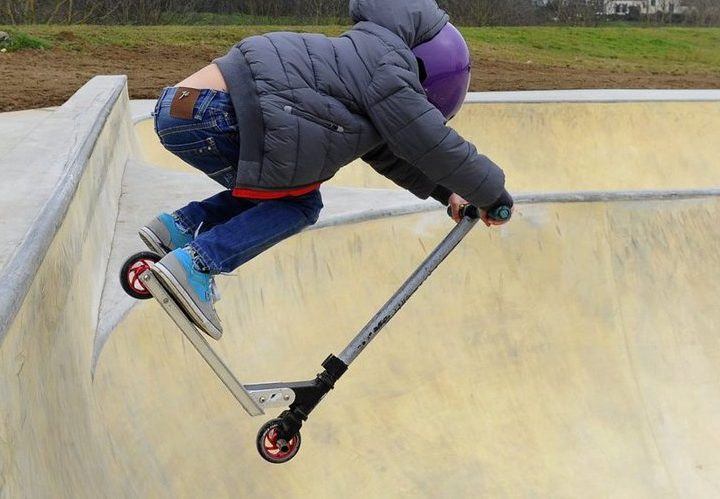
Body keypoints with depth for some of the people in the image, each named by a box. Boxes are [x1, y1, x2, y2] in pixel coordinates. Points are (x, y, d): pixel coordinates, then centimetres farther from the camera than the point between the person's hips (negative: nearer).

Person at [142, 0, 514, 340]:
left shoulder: (364, 60, 25)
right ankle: (195, 264, -11)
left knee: (296, 192, 19)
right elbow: (436, 146, -2)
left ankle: (180, 226, 9)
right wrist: (493, 196, 12)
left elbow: (388, 152, 34)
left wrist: (445, 192, 35)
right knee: (300, 205, 2)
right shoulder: (388, 70, -6)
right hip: (208, 114, -10)